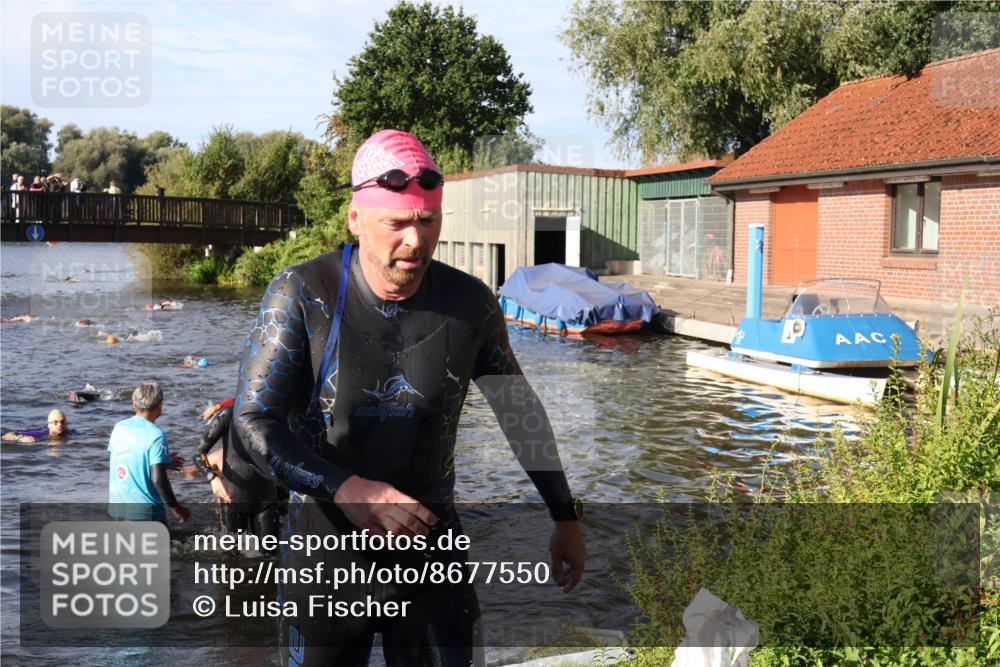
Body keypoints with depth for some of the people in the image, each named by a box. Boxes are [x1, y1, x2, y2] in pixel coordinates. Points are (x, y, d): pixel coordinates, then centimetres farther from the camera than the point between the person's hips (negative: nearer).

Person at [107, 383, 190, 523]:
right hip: (145, 510, -6)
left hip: (117, 506, 6)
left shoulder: (119, 428, 4)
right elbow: (158, 479, -20)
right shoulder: (156, 435, -16)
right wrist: (175, 508, -10)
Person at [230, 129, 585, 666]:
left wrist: (565, 519, 11)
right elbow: (252, 426, -16)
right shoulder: (302, 294, -15)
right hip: (325, 551, -1)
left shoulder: (470, 304, -7)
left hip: (431, 547, 2)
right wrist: (349, 491, -30)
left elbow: (520, 411, 7)